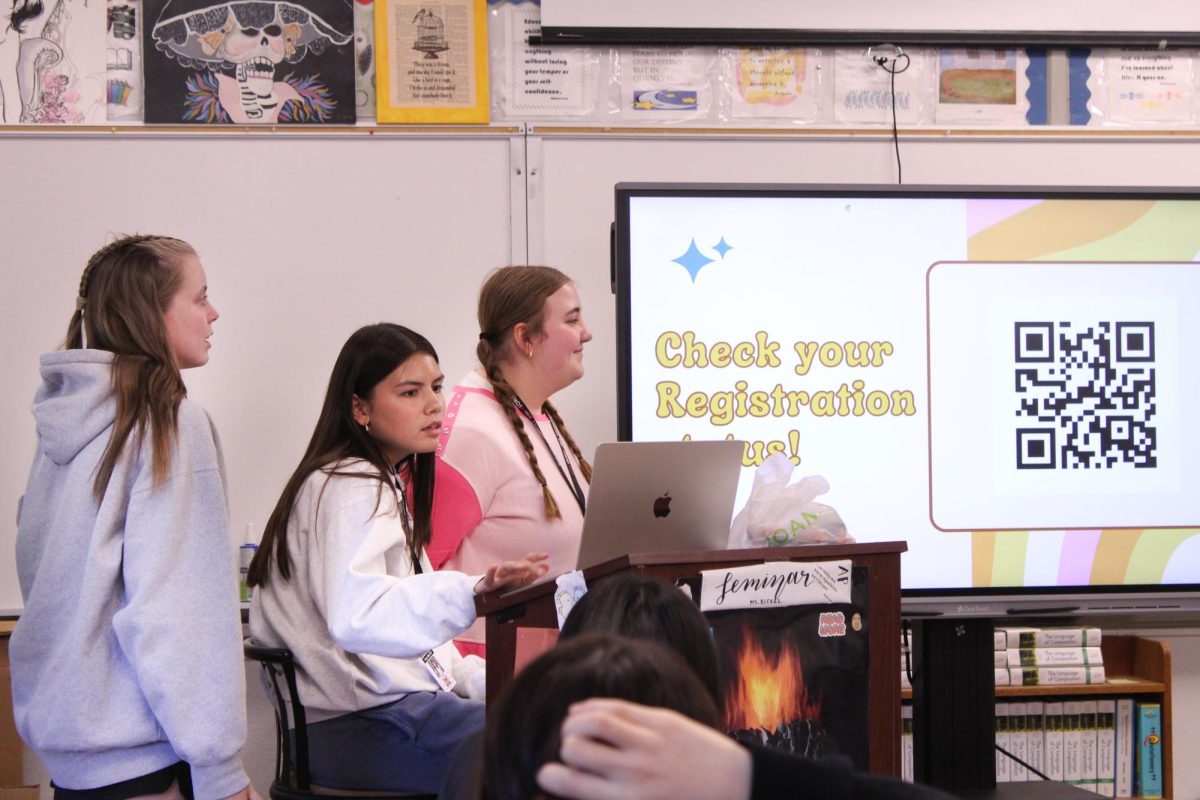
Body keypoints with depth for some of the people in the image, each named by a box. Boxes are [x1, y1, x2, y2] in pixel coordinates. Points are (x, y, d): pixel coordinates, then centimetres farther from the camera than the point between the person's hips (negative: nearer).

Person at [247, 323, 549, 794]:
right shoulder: (351, 487, -13)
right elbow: (355, 618, -30)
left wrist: (480, 680, 12)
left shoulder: (387, 483, 19)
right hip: (360, 726, -10)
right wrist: (471, 592, -41)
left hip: (397, 699, 10)